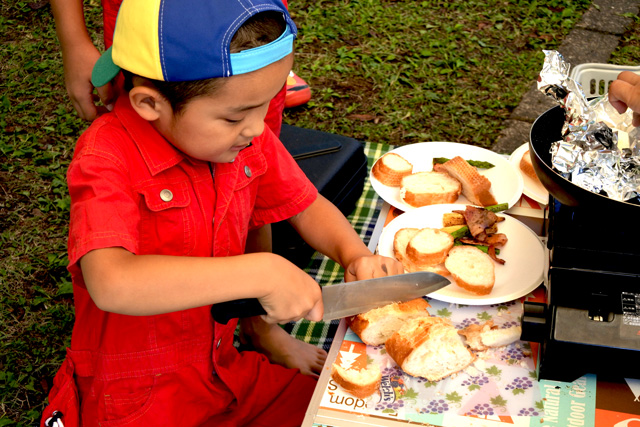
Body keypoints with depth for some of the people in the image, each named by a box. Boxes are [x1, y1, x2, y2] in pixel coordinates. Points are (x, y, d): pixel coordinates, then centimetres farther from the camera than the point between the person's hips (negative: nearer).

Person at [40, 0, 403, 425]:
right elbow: (112, 285, -40)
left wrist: (355, 254, -9)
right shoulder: (108, 157, -24)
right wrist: (263, 273, -39)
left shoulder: (246, 136, -4)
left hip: (225, 370, 6)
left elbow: (306, 206, 11)